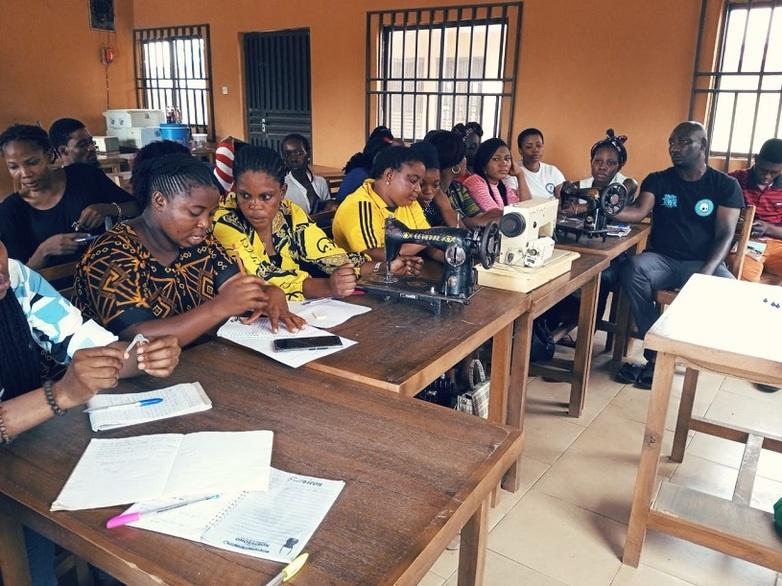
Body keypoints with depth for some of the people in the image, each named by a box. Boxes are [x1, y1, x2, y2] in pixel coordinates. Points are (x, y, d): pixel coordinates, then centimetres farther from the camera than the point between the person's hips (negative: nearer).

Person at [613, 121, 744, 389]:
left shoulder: (726, 185, 5)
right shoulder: (657, 180, 9)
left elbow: (725, 234, -5)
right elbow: (639, 211, -10)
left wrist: (706, 273, -22)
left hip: (703, 263, -1)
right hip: (662, 259, 1)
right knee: (631, 269, -33)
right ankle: (657, 352, -25)